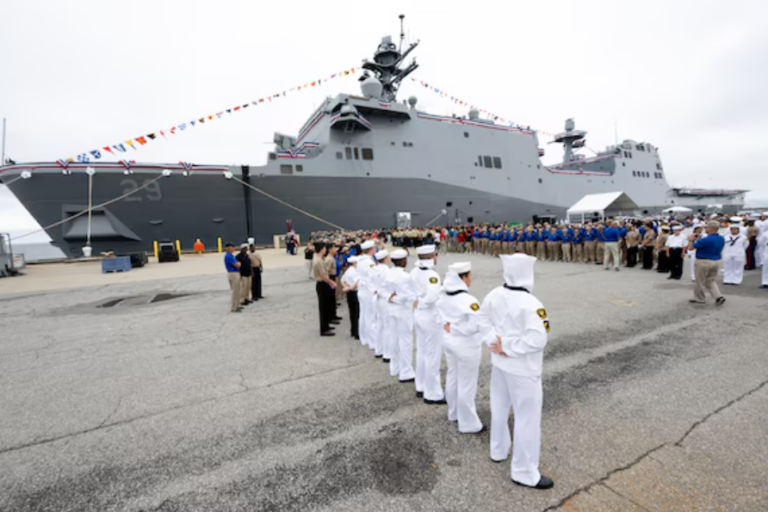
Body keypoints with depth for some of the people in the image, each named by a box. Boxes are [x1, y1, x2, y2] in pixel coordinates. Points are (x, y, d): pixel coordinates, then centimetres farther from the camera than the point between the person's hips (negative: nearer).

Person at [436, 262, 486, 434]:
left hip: (448, 341, 8)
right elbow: (477, 325, -32)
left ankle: (454, 413, 42)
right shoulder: (468, 300, -26)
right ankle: (469, 424, 24)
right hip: (466, 345, -8)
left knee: (452, 378, 23)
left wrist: (451, 328, -1)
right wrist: (456, 329, -18)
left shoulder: (443, 297, -2)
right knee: (467, 385, 8)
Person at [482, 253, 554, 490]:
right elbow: (537, 339, -32)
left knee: (500, 408, 24)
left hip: (499, 363, 7)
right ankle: (524, 473, 25)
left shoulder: (494, 295, -6)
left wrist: (497, 342, -6)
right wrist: (508, 347, -22)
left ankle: (498, 450, 46)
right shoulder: (530, 304, -26)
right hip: (522, 369, -7)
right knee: (527, 418, 9)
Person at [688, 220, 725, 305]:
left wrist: (690, 240, 3)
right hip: (716, 261, 8)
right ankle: (719, 296, 5)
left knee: (700, 282, 8)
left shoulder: (706, 240, -24)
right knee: (711, 281, 20)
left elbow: (691, 247, -17)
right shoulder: (722, 239, 2)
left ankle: (699, 298, 19)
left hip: (704, 262, -8)